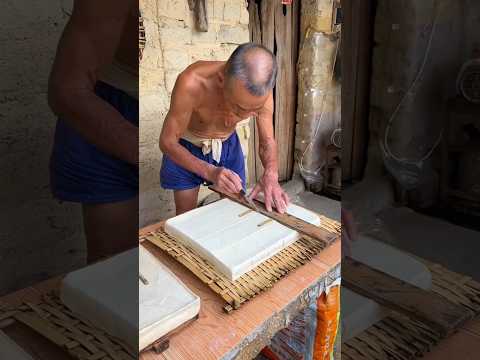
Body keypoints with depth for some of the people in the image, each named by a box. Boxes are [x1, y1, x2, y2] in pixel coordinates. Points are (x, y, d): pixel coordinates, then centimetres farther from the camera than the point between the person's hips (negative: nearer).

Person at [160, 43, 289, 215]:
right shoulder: (192, 83, -38)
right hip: (184, 147, -2)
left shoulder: (261, 90, -27)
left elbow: (267, 141, -15)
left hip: (228, 144, 3)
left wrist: (271, 173, -37)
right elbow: (167, 141, -28)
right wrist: (210, 172, -41)